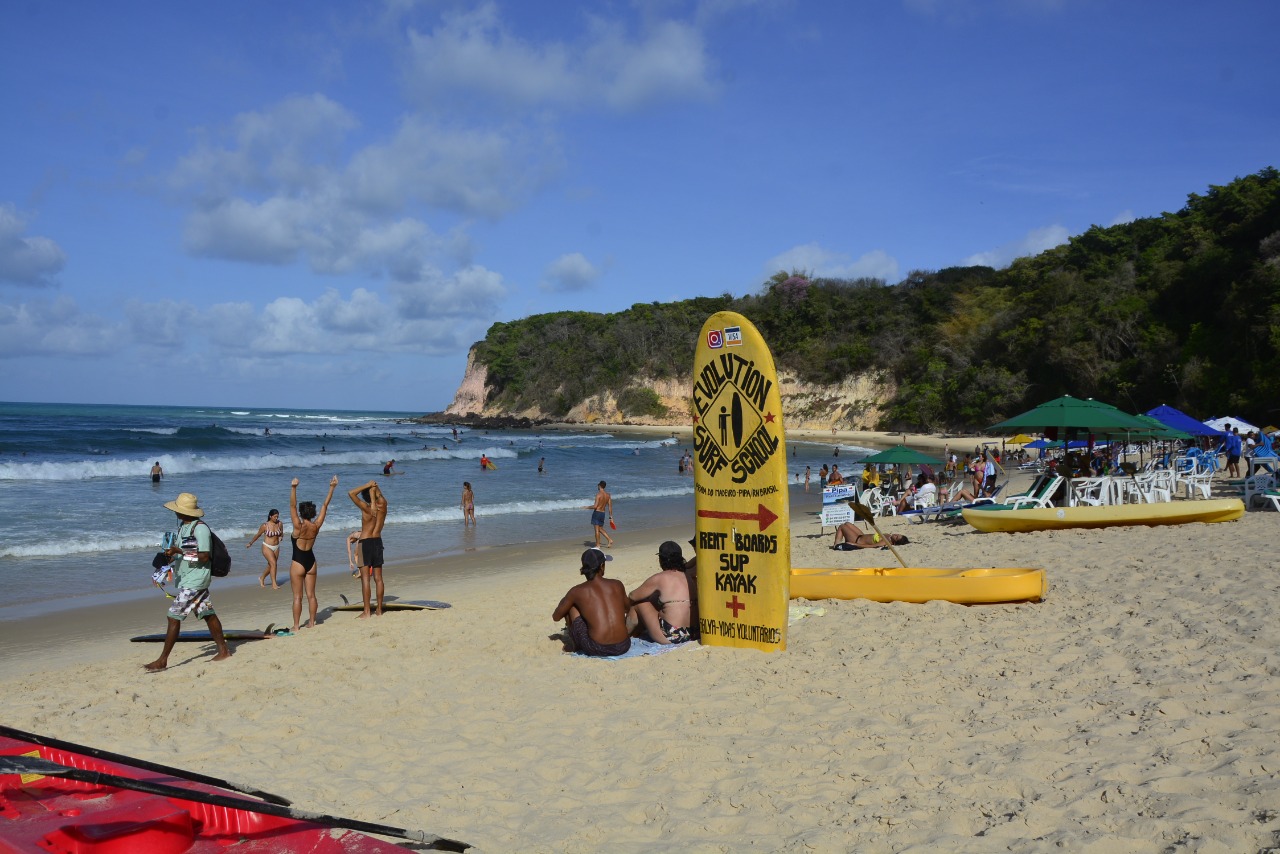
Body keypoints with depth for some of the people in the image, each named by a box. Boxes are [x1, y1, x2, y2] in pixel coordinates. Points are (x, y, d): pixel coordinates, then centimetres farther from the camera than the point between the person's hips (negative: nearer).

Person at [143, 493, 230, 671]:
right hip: (186, 579, 9)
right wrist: (172, 553, 5)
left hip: (195, 580, -9)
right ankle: (223, 651, 18)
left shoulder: (200, 528, -17)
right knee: (207, 614, 12)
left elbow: (204, 557, -21)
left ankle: (162, 660, -3)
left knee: (174, 616, -8)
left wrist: (180, 551, -23)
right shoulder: (183, 526, 11)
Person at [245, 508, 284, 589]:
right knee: (273, 563, -18)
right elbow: (258, 535, 2)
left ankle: (262, 579, 38)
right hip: (267, 547, -5)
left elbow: (281, 534, 12)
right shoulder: (265, 525, -13)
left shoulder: (279, 524, -3)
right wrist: (250, 543, 13)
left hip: (276, 547, 5)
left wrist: (281, 537, -11)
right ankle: (274, 584, -14)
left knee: (270, 565, 14)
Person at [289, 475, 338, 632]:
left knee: (297, 597, 1)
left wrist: (293, 488, -36)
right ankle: (312, 623, 18)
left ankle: (296, 626, 4)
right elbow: (325, 505, -1)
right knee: (311, 595, 12)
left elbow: (292, 506, -26)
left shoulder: (299, 527, -16)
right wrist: (331, 488, 1)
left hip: (298, 563, -5)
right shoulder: (316, 526, -5)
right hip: (311, 561, 5)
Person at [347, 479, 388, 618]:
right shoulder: (383, 505, -2)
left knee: (365, 578, -5)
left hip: (365, 543, -5)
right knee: (378, 578, 10)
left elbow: (351, 493, -16)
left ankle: (366, 612, -8)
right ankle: (379, 609, 13)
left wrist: (367, 486, -11)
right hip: (378, 542, 5)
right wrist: (374, 487, -4)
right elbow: (379, 495, 16)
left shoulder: (366, 508, -14)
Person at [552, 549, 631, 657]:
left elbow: (556, 617, 15)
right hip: (623, 647, 3)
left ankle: (577, 646, 30)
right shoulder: (617, 585, 7)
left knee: (571, 606, 16)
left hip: (596, 649, -3)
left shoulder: (577, 591, 0)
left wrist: (566, 600, 35)